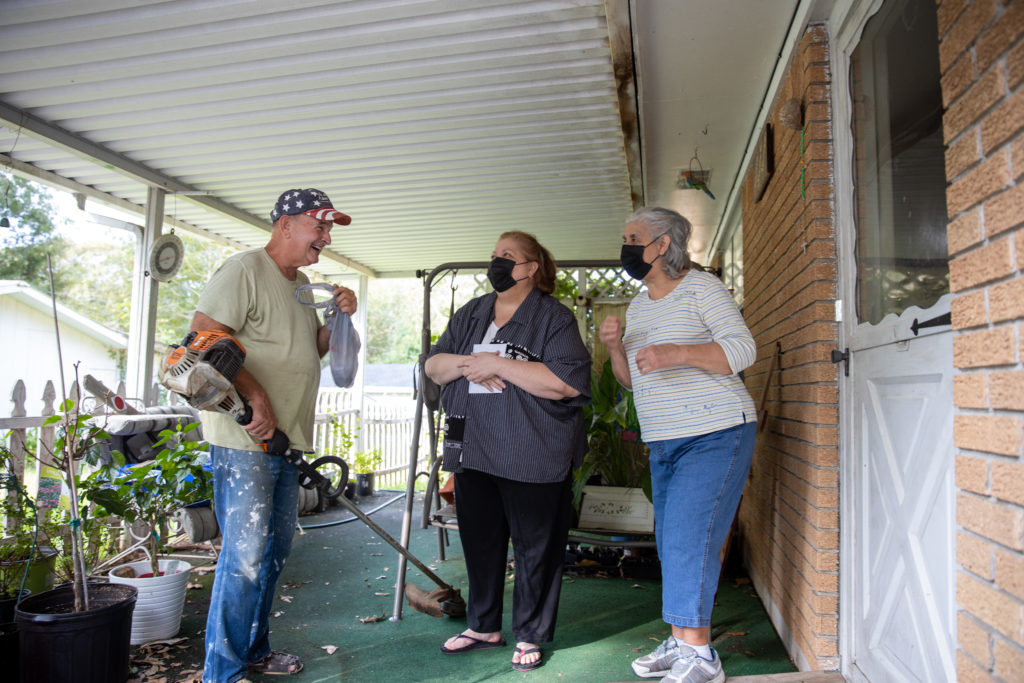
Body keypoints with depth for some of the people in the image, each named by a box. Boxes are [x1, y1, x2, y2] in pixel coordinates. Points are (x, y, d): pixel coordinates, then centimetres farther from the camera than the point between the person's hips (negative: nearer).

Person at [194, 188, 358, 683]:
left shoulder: (302, 284, 18)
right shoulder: (244, 270, -10)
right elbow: (206, 337, -19)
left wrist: (339, 316, 7)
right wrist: (255, 396, -23)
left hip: (288, 438, 9)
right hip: (244, 438, -9)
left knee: (274, 550, 16)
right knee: (245, 553, -5)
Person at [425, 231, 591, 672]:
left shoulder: (554, 317, -6)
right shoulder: (471, 314, 14)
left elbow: (568, 382, -19)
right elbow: (432, 366, 13)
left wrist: (497, 363, -19)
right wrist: (467, 365, -11)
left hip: (534, 457, -6)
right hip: (473, 451, 6)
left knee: (535, 548, 5)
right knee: (480, 543, 17)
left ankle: (529, 636, 24)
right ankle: (483, 626, 35)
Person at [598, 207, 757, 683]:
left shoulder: (701, 287, -7)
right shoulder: (637, 306, 15)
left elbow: (742, 349, -16)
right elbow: (632, 380, 16)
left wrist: (678, 352, -29)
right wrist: (615, 346, -4)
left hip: (715, 434, -8)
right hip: (665, 443, 8)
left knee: (688, 540, -12)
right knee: (671, 545, 9)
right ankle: (679, 643, 20)